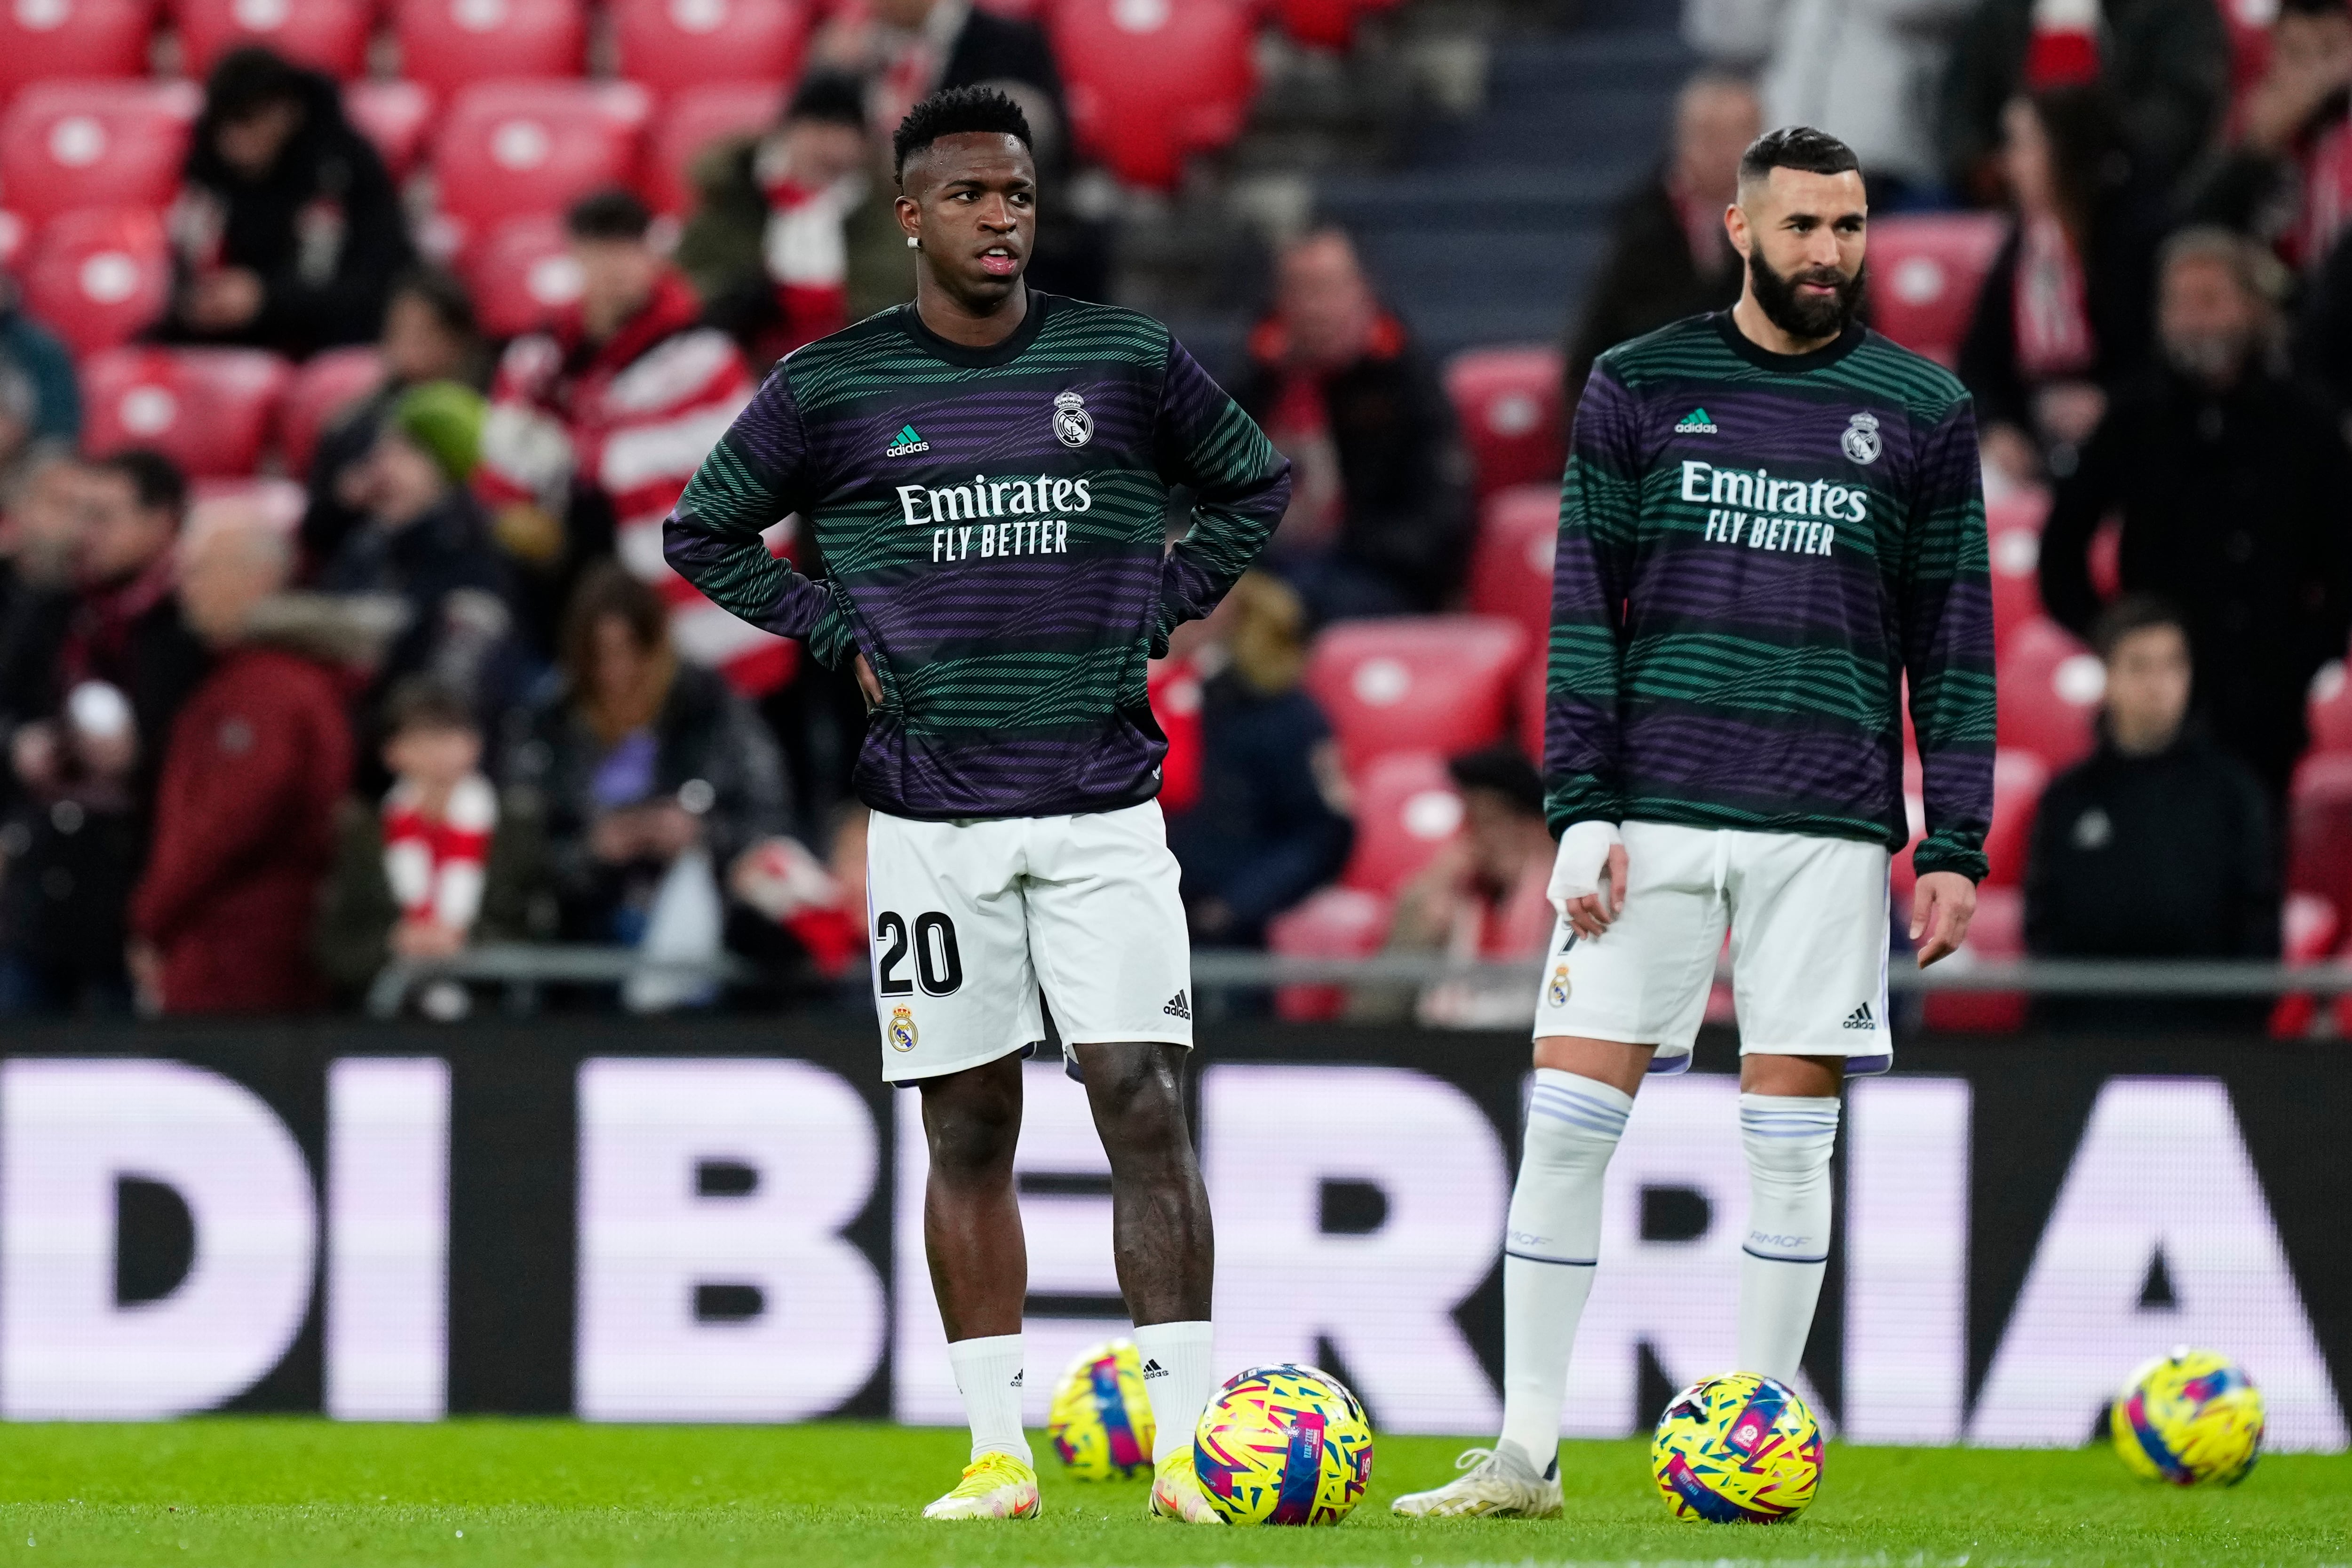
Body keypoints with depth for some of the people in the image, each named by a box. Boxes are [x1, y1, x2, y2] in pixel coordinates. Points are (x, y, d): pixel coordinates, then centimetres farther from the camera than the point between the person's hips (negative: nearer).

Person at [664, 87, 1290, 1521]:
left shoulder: (1129, 362, 3)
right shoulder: (830, 389, 2)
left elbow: (1255, 485, 18)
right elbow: (705, 534, 13)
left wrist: (1160, 610, 6)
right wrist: (844, 638, 2)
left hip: (1104, 807, 0)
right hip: (931, 819, 0)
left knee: (1146, 1108, -9)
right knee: (970, 1133, 4)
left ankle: (1186, 1444, -10)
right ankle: (1000, 1453, 9)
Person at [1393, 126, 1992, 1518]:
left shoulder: (1921, 412, 6)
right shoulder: (1640, 388, 6)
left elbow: (1954, 637, 8)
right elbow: (1583, 608, 5)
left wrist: (1956, 846, 2)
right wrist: (1580, 811, -3)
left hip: (1825, 827, 0)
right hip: (1649, 815, 0)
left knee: (1791, 1138, 0)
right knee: (1568, 1117, -4)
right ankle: (1527, 1454, 2)